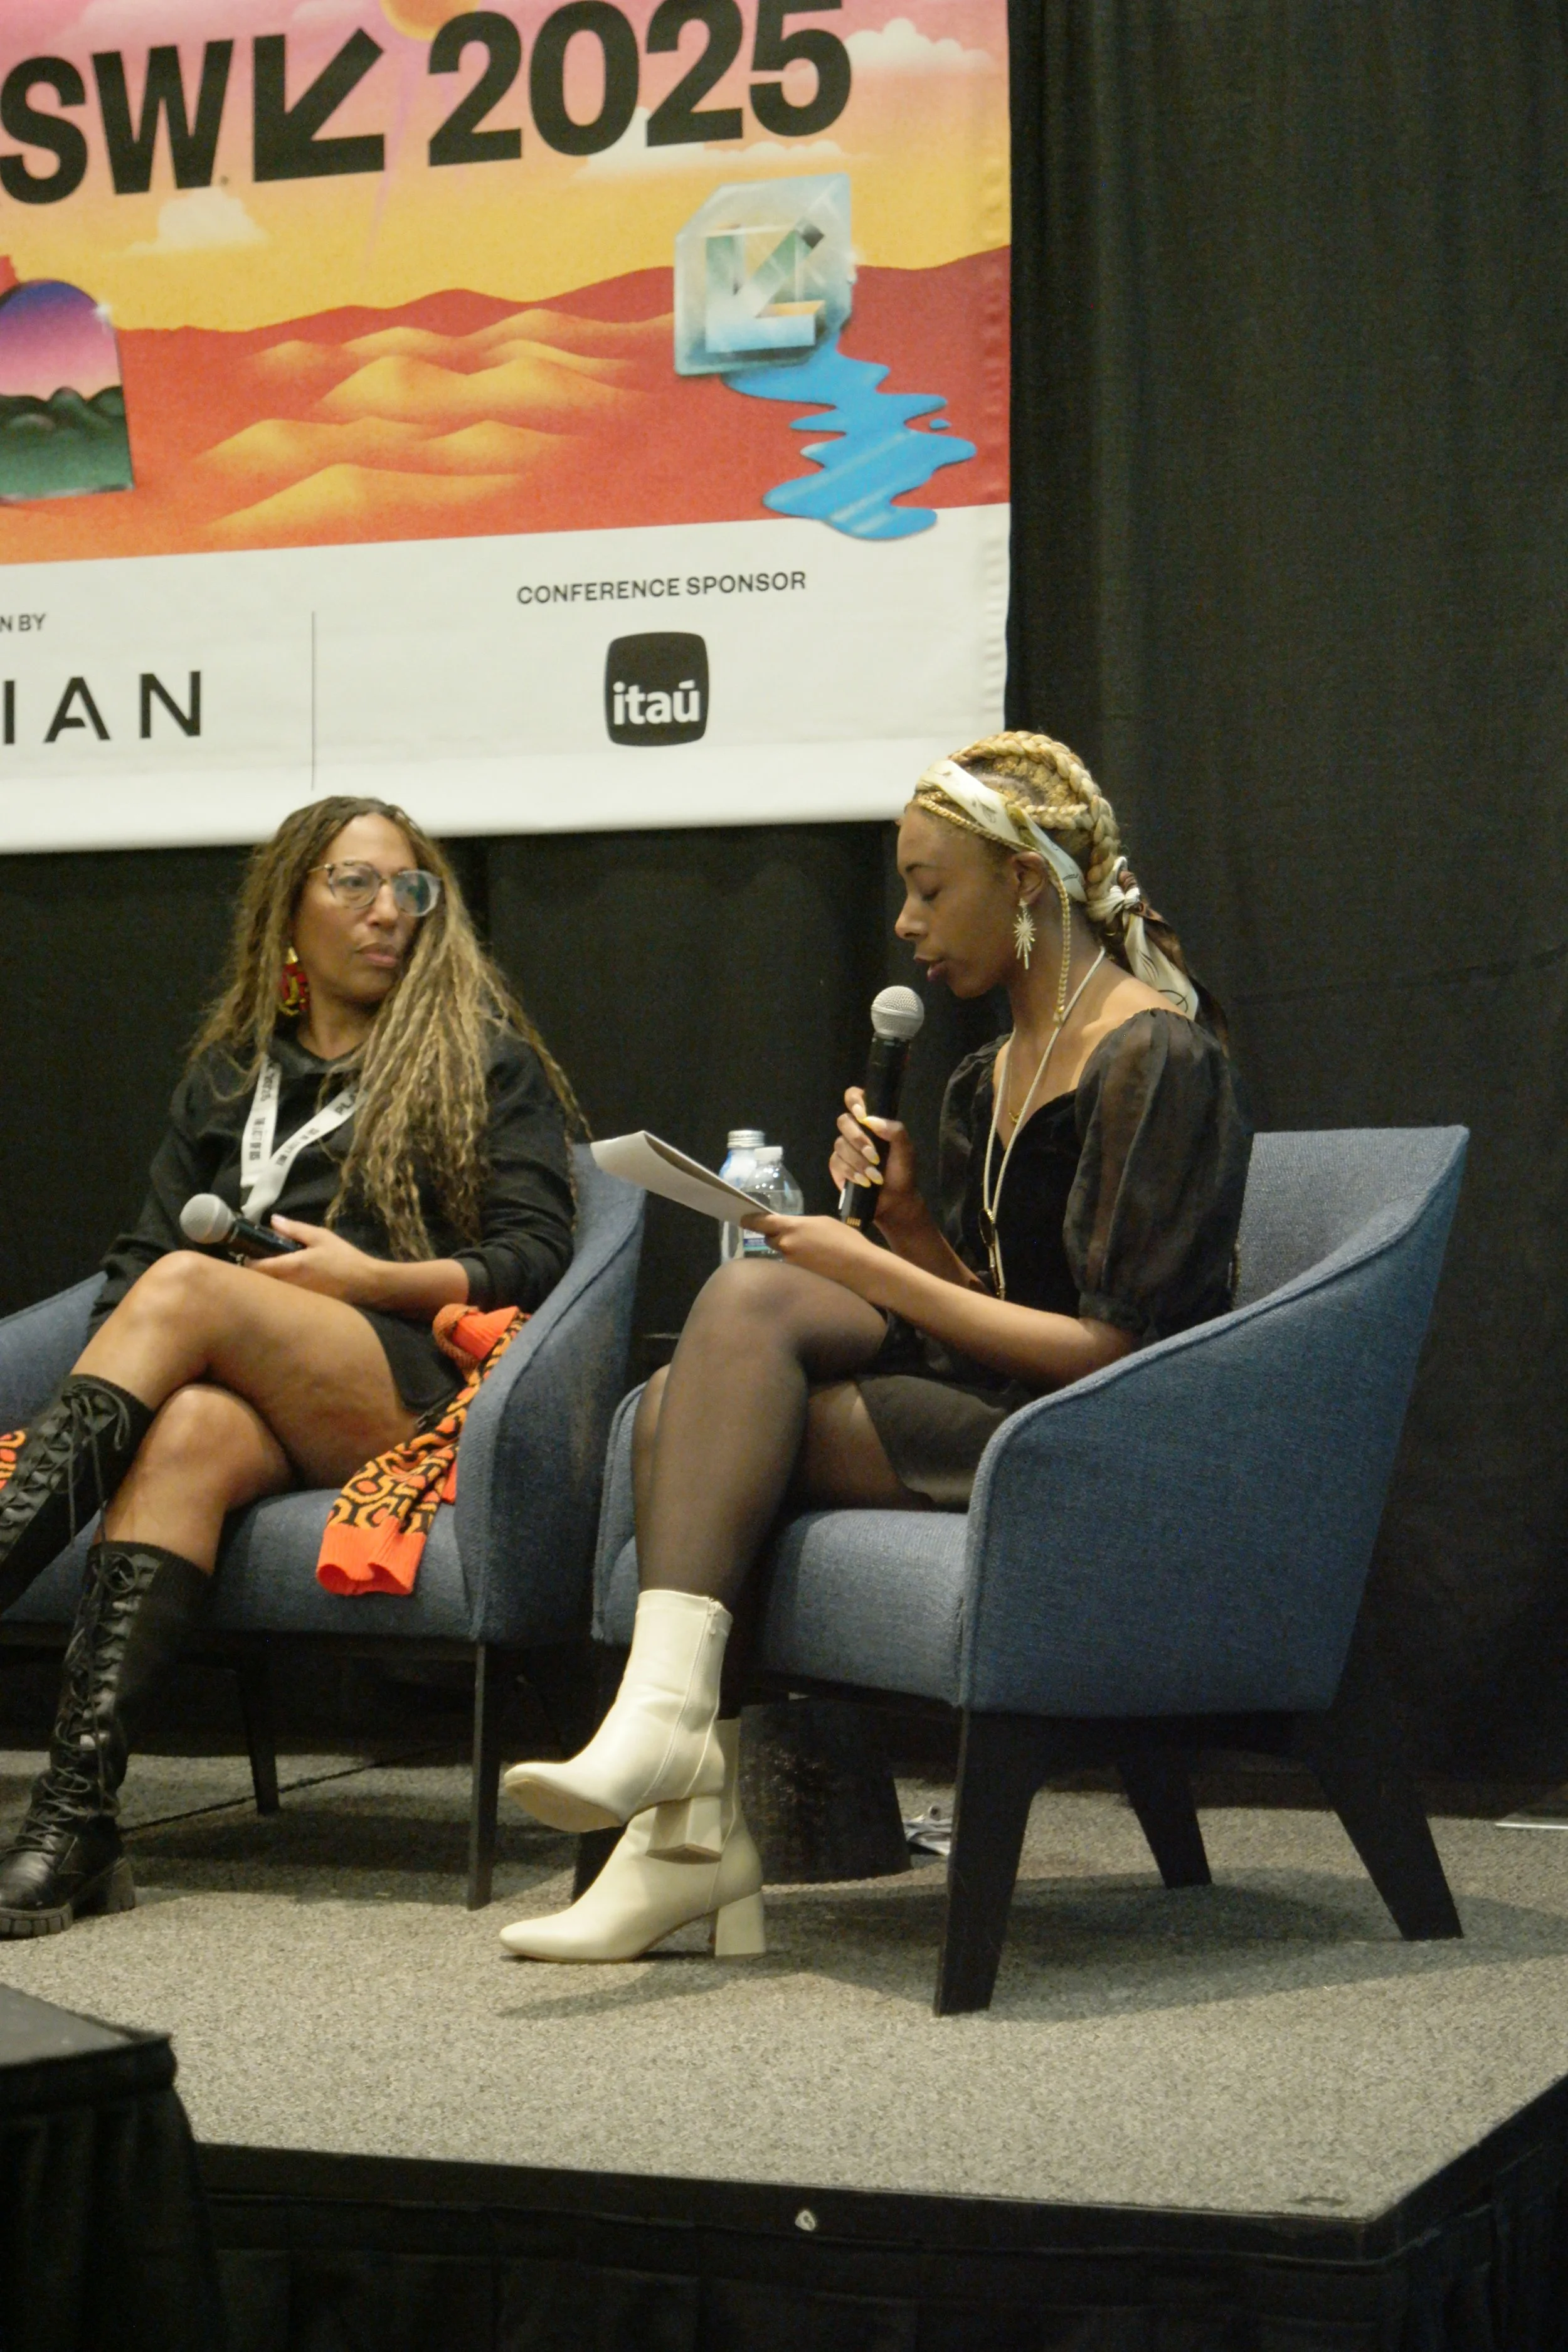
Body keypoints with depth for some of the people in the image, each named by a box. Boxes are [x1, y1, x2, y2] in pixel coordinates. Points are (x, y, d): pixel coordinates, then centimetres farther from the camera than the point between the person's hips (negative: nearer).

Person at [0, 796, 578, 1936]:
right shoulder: (225, 1078, 26)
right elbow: (137, 1255, 19)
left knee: (186, 1289, -31)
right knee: (188, 1437, -35)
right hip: (249, 1398, 3)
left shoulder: (489, 1061, 16)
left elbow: (537, 1259, 5)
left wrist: (371, 1280, -8)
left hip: (412, 1391, -3)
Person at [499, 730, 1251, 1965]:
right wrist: (905, 1214, 2)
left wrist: (875, 1273, -14)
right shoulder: (991, 1078, 18)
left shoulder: (1158, 1057, -10)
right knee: (716, 1353, -17)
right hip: (978, 1401, 9)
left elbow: (1113, 1348, -16)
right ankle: (696, 1831, -25)